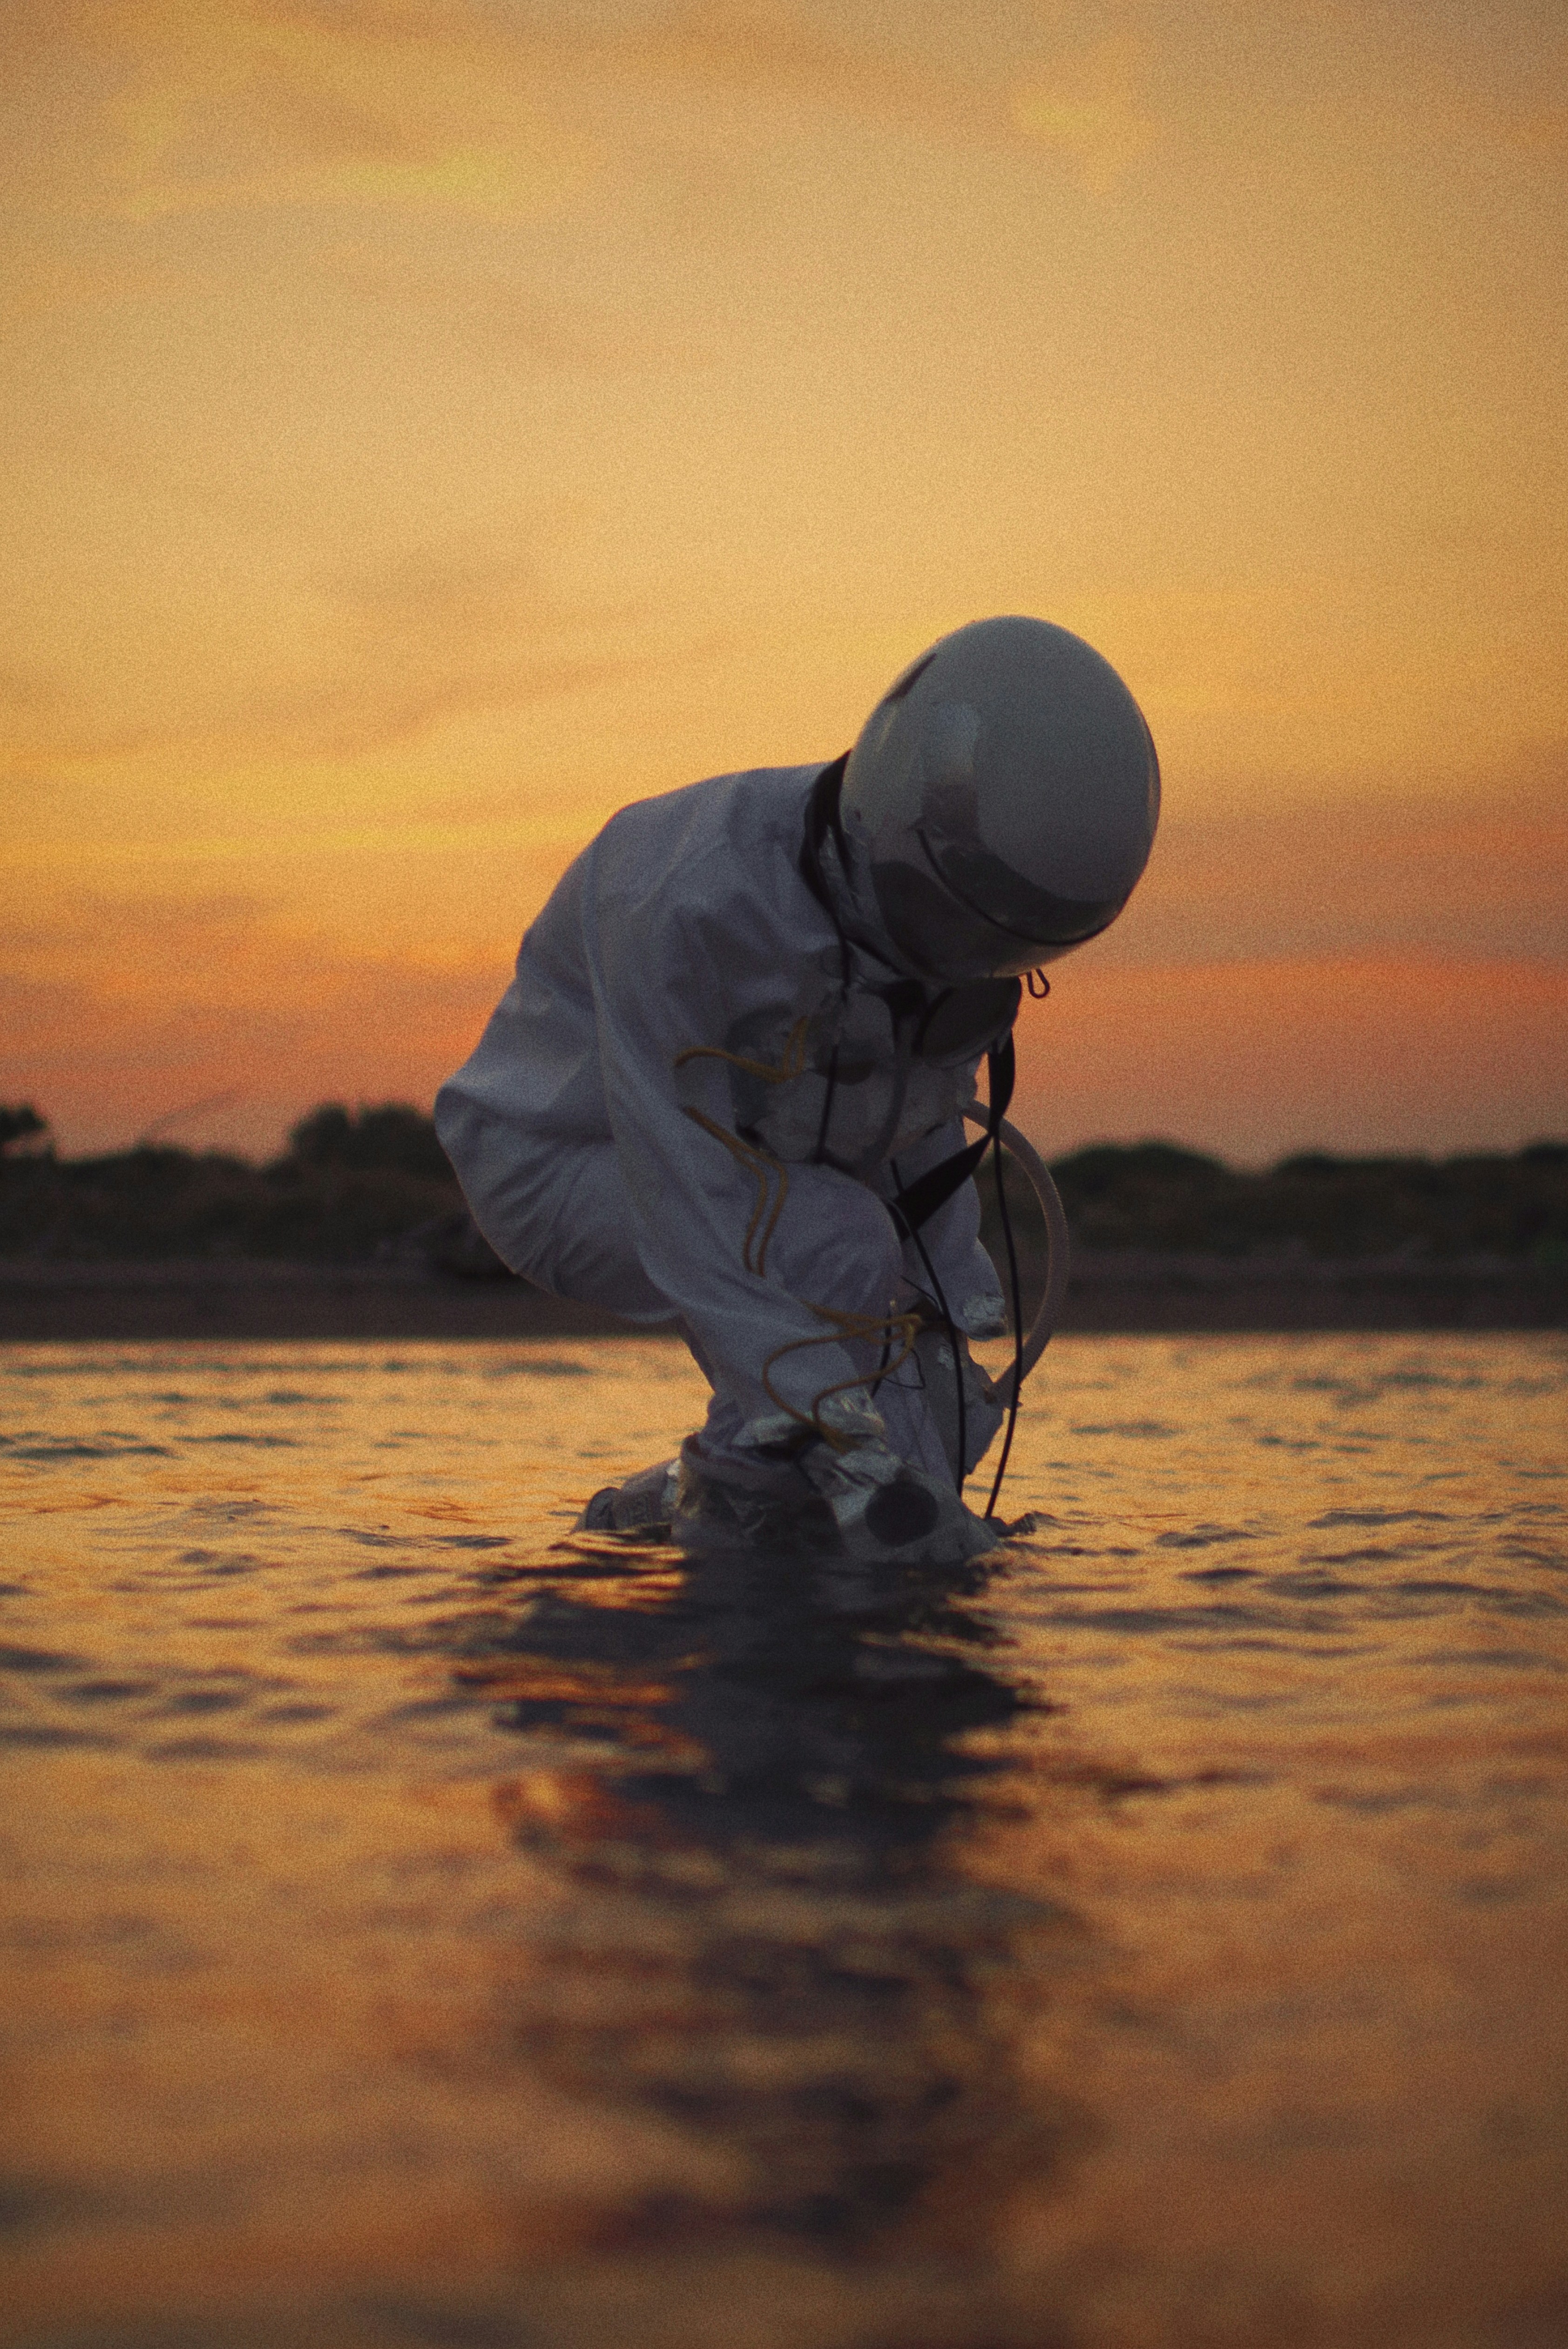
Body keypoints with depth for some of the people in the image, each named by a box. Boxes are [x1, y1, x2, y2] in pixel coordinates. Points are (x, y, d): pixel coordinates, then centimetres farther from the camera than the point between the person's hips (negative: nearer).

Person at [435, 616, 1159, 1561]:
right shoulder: (687, 904, -38)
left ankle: (678, 1502, 14)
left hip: (749, 1180, 7)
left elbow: (919, 1130, 0)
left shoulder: (924, 893, -16)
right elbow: (689, 1216, -37)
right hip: (567, 1167, -7)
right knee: (837, 1248, -32)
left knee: (941, 1419, -5)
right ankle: (739, 1505, -11)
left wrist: (947, 1333, -7)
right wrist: (855, 1461, -38)